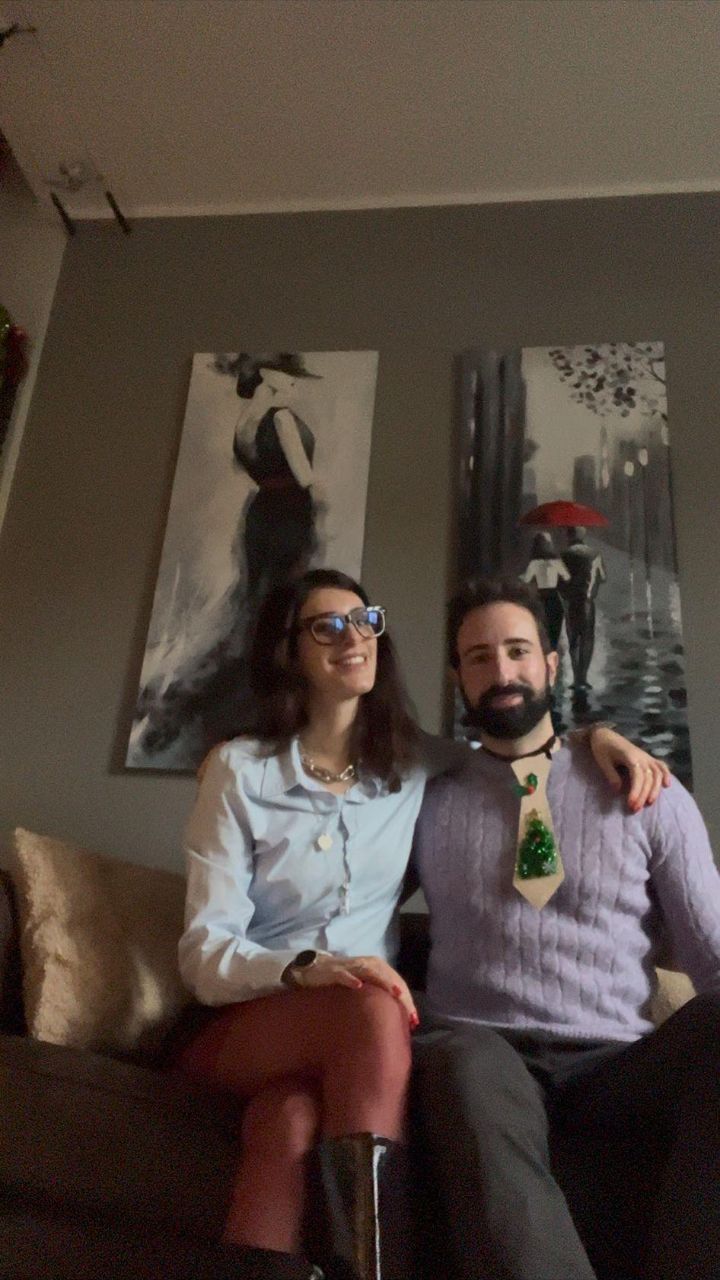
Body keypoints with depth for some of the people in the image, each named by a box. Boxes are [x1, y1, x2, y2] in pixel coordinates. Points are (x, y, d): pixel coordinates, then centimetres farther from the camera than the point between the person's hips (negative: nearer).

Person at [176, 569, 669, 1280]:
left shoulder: (416, 764, 5)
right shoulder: (239, 770, -3)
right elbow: (205, 951, -8)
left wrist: (596, 735, -3)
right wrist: (306, 969, -28)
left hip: (353, 1036, 2)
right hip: (247, 1023, -1)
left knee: (294, 1111, -35)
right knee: (373, 1010, -34)